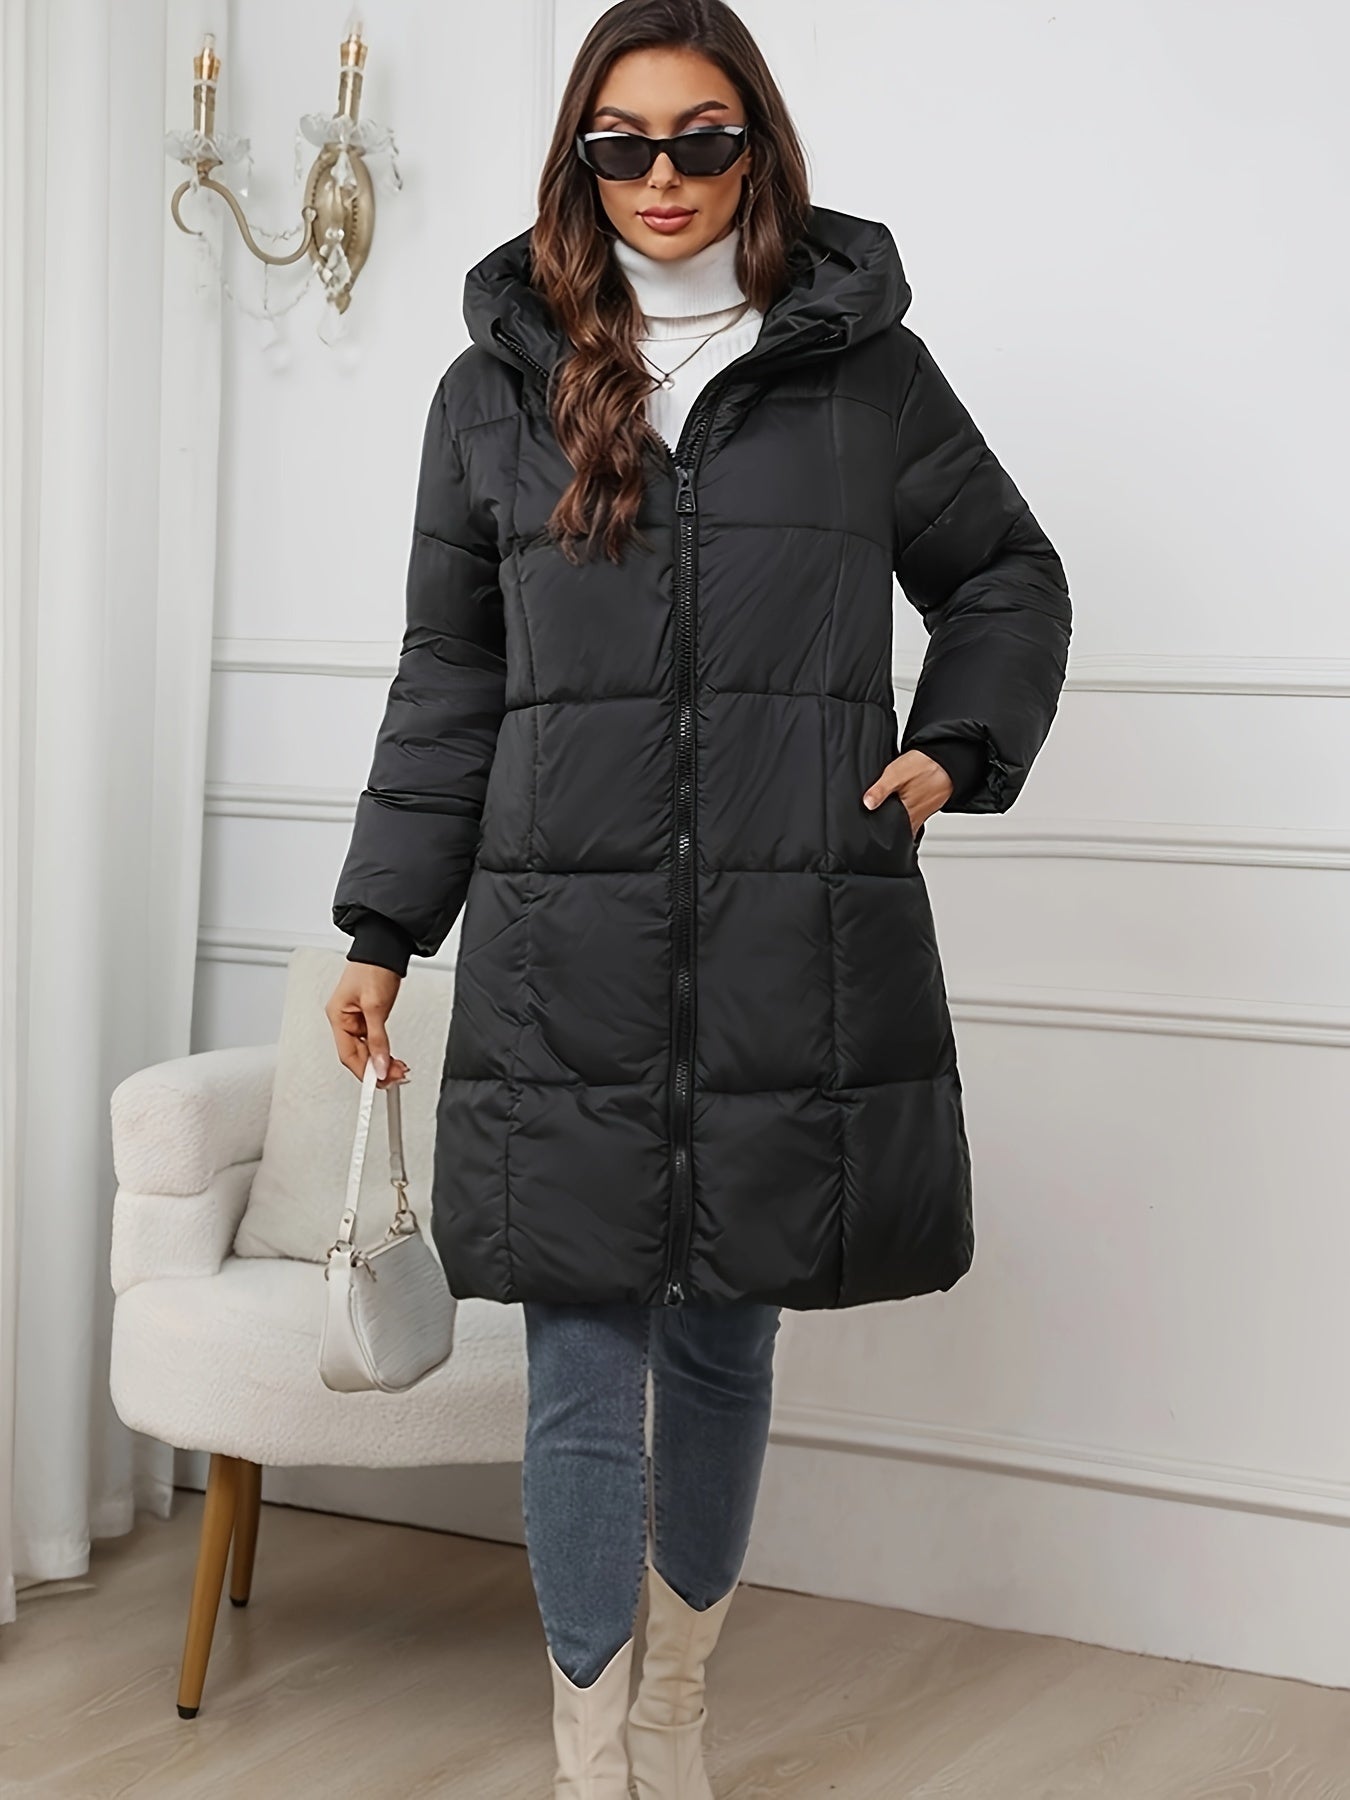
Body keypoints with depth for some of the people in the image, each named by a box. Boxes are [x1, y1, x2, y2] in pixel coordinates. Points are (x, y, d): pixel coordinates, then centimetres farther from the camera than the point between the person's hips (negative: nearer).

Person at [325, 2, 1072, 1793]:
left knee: (724, 1344, 11)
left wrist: (955, 748, 2)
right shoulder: (495, 391, 9)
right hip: (564, 957, 0)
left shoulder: (865, 367, 6)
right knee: (583, 1373, 1)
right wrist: (381, 934, 12)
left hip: (795, 954, 0)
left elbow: (1008, 581, 19)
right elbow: (447, 685, 14)